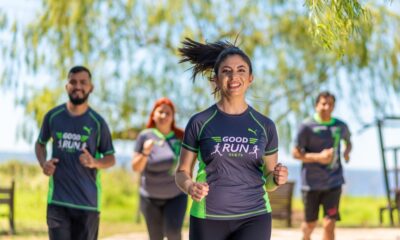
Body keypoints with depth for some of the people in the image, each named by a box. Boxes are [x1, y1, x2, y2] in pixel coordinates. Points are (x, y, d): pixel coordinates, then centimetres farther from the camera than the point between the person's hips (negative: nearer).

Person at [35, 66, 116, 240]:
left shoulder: (97, 122, -1)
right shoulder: (53, 116, 3)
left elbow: (110, 159, 7)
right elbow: (40, 143, 20)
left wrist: (94, 162, -15)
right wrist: (43, 163, -1)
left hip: (88, 201, 0)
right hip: (58, 200, 0)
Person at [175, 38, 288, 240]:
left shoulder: (265, 126, 4)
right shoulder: (199, 123, -1)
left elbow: (268, 181, 11)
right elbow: (182, 172, 5)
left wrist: (277, 178, -12)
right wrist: (190, 186, -17)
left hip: (253, 218, 0)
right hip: (208, 219, 0)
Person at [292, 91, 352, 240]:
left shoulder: (341, 126, 5)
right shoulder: (307, 127, -7)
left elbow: (348, 142, 26)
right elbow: (296, 153, -7)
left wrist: (347, 151, 2)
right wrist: (318, 157, -21)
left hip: (333, 183, 2)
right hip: (312, 183, -2)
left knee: (329, 224, -11)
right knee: (311, 223, 13)